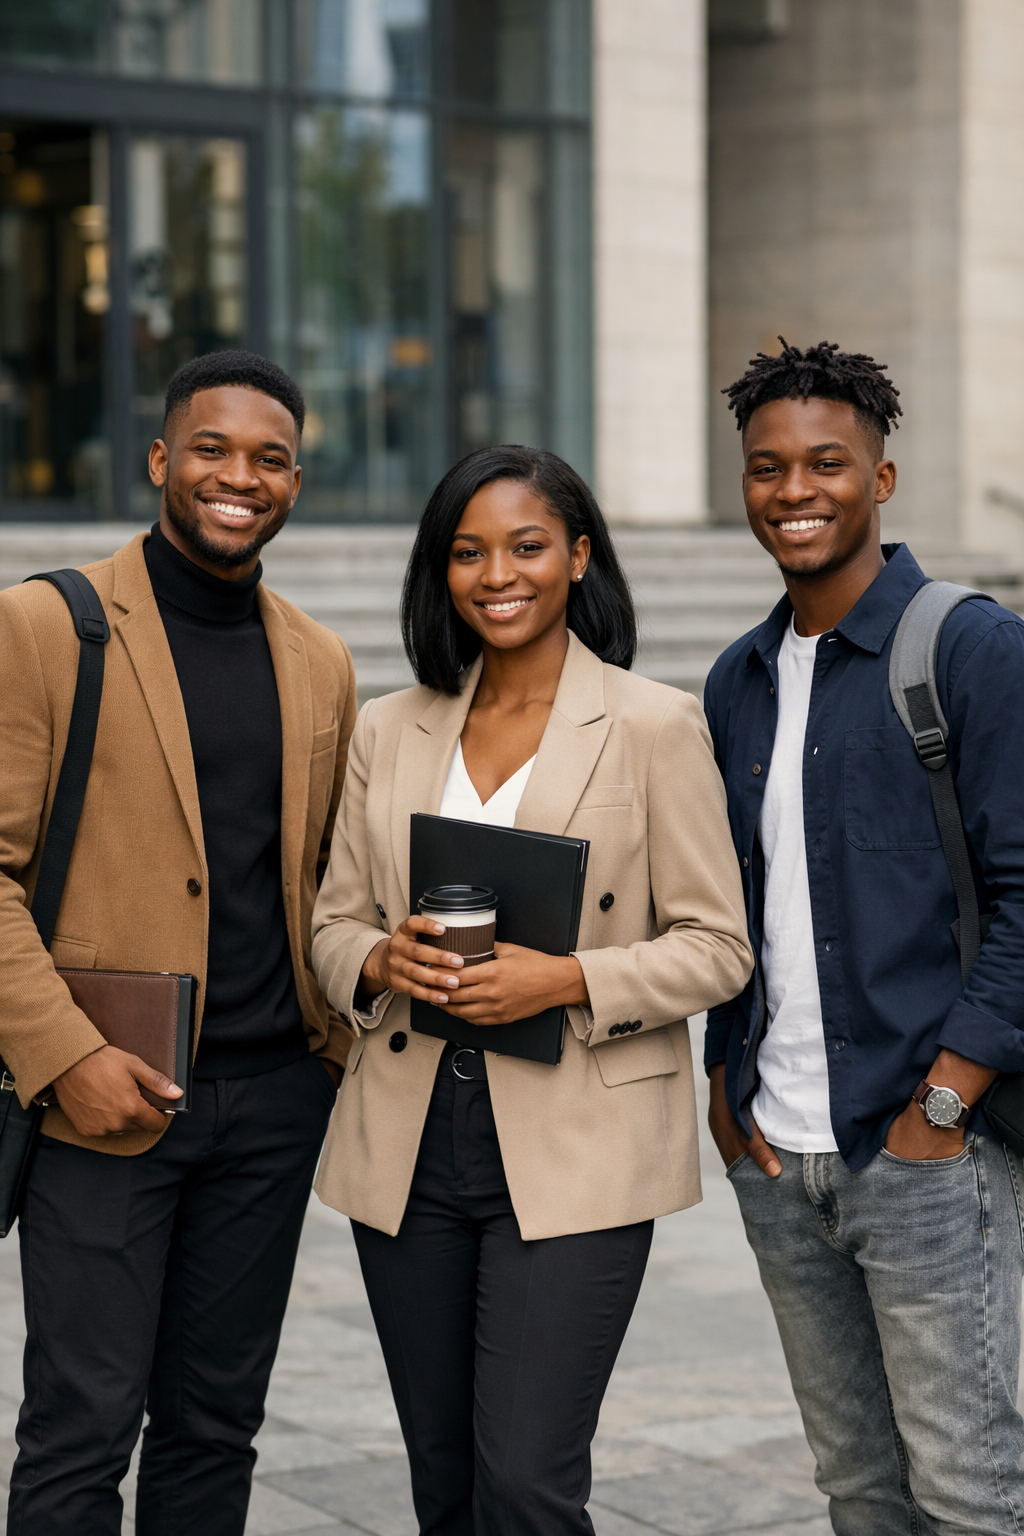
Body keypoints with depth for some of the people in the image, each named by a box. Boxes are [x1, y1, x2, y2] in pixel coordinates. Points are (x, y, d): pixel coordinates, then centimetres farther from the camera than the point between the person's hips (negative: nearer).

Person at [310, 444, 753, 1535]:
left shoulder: (656, 727, -2)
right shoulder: (388, 731, 10)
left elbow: (716, 946, -3)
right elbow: (334, 920, 14)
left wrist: (569, 980, -19)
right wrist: (379, 963, -10)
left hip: (575, 1151, -4)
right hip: (408, 1148, 4)